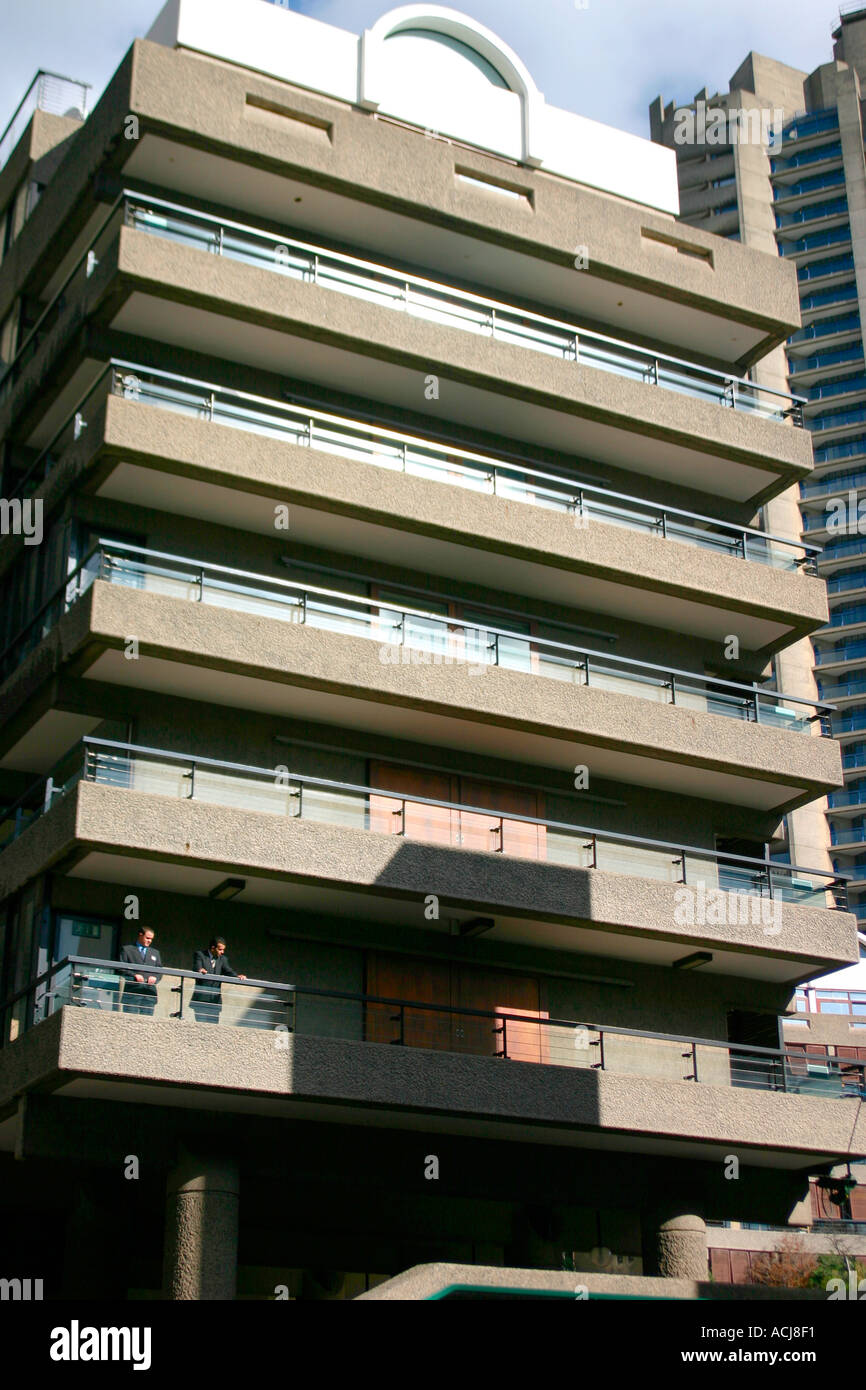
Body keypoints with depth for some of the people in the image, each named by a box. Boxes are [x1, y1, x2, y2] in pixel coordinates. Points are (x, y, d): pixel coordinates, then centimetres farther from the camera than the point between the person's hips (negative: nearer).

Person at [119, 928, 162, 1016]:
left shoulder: (155, 953, 25)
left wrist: (155, 977, -3)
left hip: (149, 991, 3)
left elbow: (160, 970, 19)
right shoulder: (126, 949, 11)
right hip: (132, 991, -3)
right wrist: (134, 975, -13)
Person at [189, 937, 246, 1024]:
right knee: (201, 1023, -11)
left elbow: (228, 971, 1)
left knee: (213, 1023, -1)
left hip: (215, 999, 4)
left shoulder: (223, 959, 14)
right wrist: (200, 970, -37)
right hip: (201, 998, -4)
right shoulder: (200, 955, 2)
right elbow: (196, 968, -12)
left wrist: (237, 976, -21)